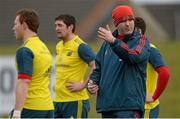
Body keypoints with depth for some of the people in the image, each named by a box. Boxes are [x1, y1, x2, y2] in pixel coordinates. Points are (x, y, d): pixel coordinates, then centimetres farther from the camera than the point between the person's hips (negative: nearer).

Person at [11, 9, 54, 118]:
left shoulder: (25, 51, -12)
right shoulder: (44, 47, 16)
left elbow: (23, 84, -21)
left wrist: (16, 114, -25)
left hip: (30, 108, -8)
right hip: (47, 107, 8)